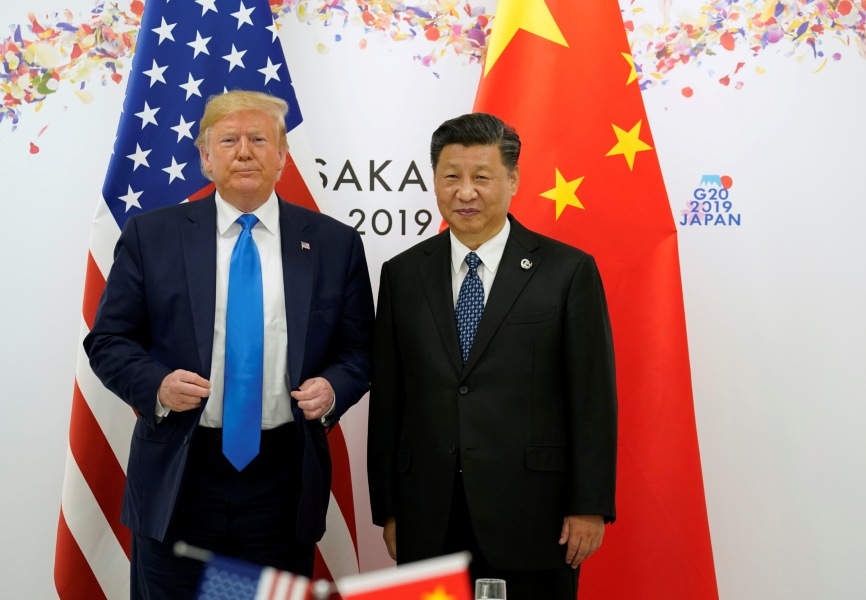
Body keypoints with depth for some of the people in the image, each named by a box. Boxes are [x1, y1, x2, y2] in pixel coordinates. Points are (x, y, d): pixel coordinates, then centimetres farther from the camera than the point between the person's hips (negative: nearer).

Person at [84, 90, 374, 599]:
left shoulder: (335, 244, 3)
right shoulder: (150, 235, 1)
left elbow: (359, 348, 7)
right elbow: (108, 340, 4)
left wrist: (333, 388, -13)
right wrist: (156, 385, -15)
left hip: (284, 480, 1)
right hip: (177, 478, 0)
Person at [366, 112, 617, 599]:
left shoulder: (568, 271, -2)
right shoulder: (402, 274, 6)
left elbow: (593, 398, -2)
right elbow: (387, 400, 7)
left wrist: (590, 506, -5)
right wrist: (388, 508, 6)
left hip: (531, 518, -2)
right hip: (428, 521, 3)